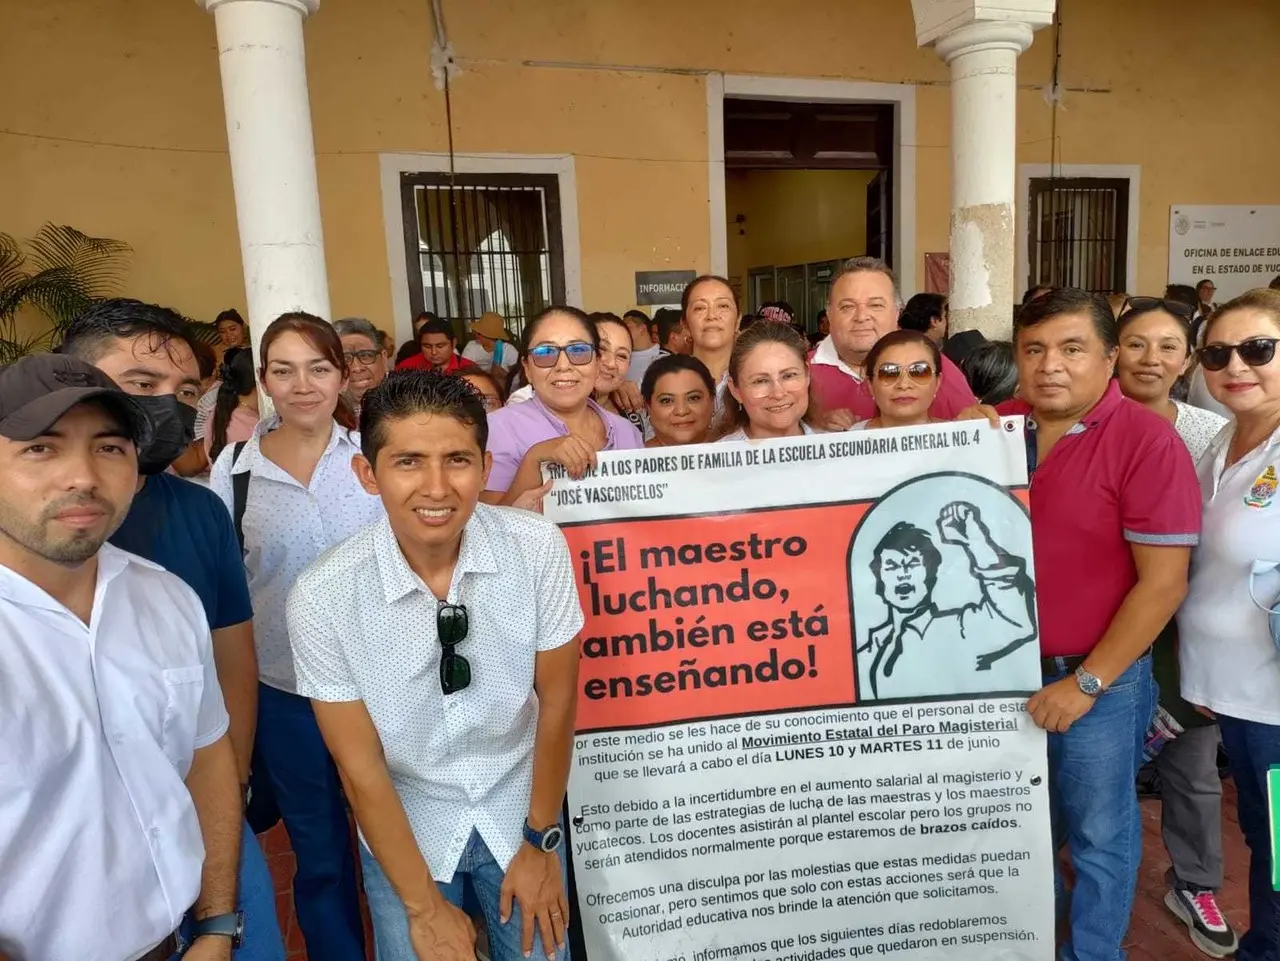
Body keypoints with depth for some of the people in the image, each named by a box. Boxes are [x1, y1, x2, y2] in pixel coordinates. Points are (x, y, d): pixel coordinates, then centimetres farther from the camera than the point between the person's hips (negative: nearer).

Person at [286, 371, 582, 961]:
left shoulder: (539, 548, -21)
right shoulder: (322, 597, -23)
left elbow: (557, 698, -9)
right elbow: (359, 766, -13)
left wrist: (541, 840, -3)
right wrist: (423, 905, -8)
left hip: (519, 810, 1)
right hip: (403, 827, -1)